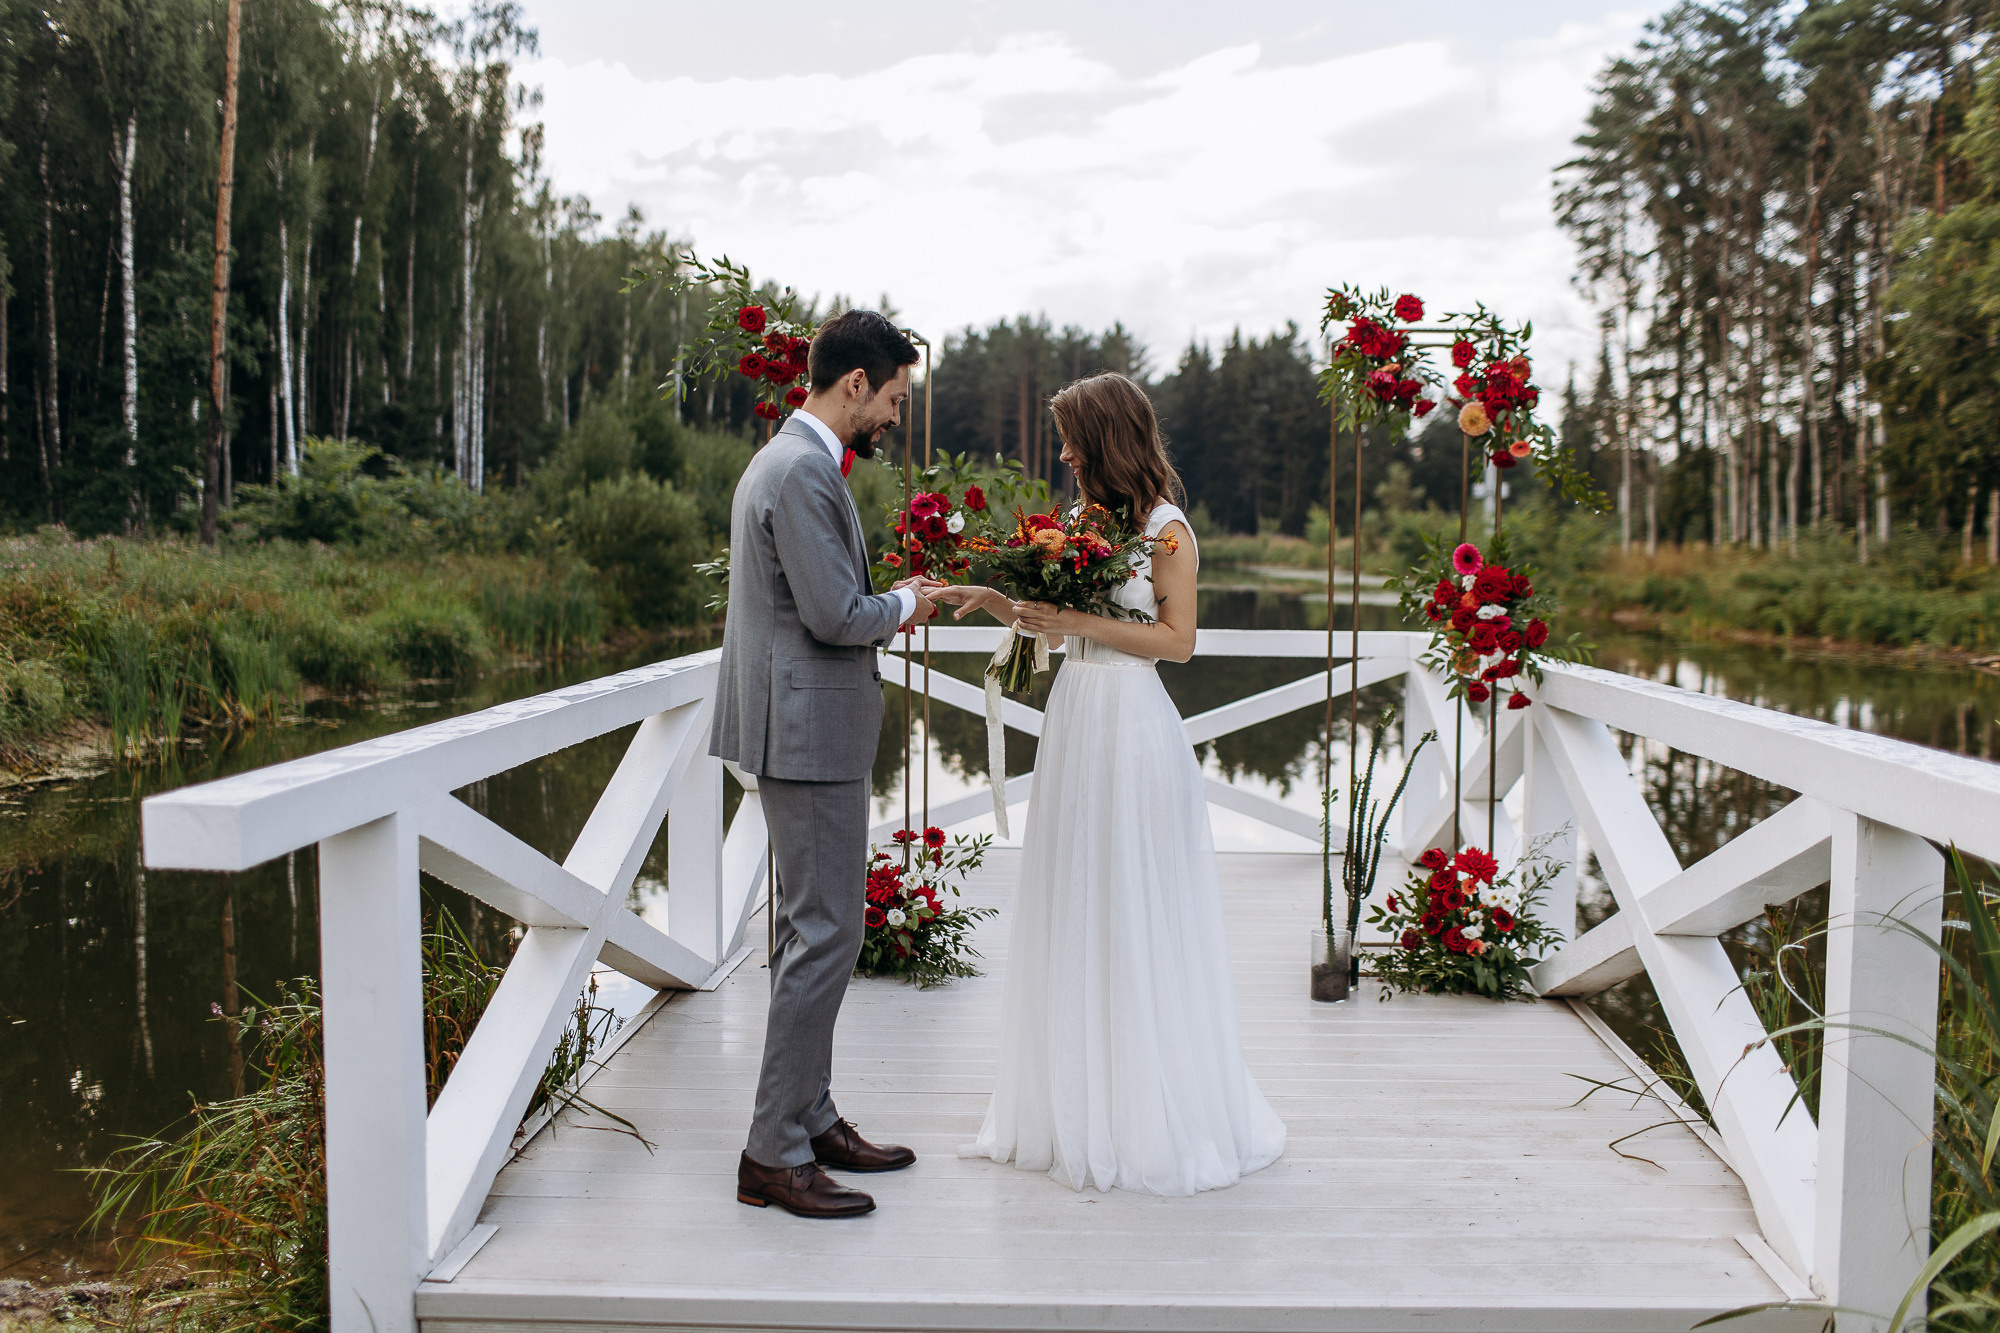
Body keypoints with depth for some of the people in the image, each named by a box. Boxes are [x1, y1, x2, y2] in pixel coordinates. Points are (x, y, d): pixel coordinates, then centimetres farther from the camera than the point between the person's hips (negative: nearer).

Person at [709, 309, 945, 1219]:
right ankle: (774, 1155, 1)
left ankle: (810, 1118, 27)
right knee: (824, 934, -7)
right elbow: (833, 614, -22)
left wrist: (887, 603, 12)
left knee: (811, 931, 16)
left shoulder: (786, 460, 17)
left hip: (802, 726, 11)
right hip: (811, 732, -11)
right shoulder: (804, 472, -17)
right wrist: (904, 608, -4)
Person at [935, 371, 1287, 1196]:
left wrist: (1079, 622, -14)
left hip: (1131, 726, -7)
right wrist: (993, 600, 8)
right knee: (1073, 914, 10)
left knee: (1134, 919, 0)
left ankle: (1151, 1116, 14)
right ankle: (1077, 1105, 22)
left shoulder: (1166, 528, -7)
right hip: (1076, 718, 8)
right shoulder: (1089, 517, 13)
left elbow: (1177, 639, -11)